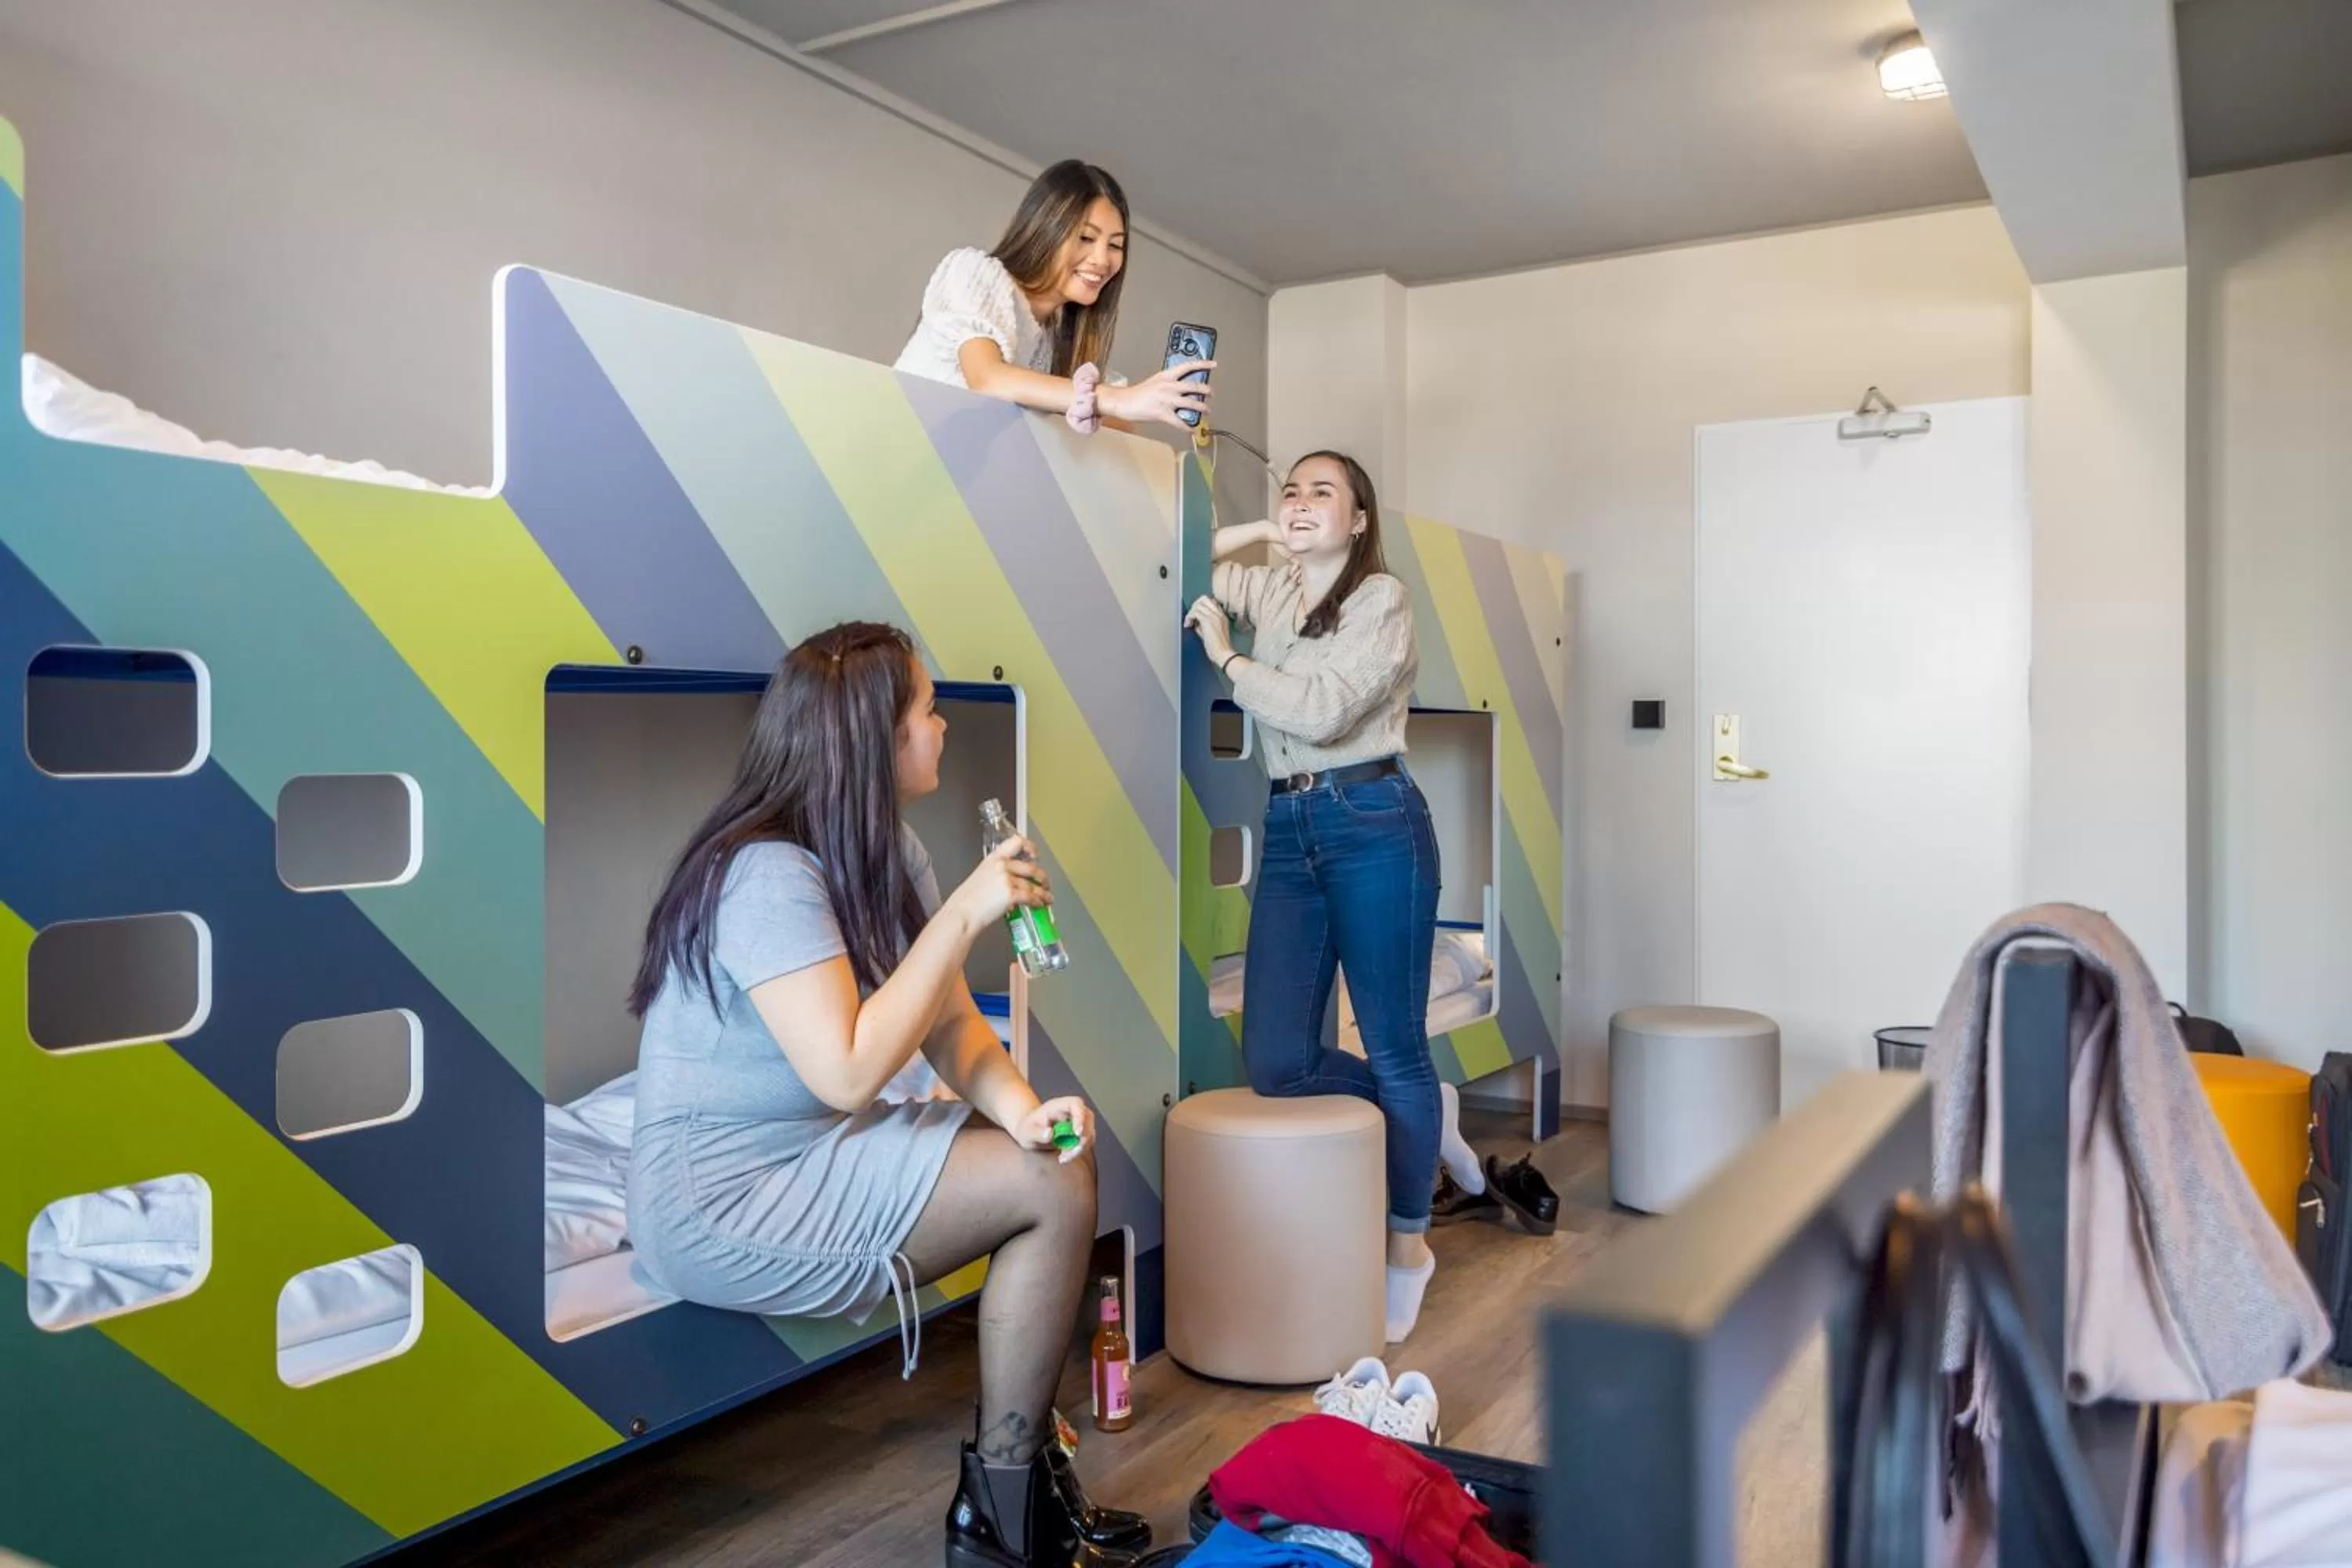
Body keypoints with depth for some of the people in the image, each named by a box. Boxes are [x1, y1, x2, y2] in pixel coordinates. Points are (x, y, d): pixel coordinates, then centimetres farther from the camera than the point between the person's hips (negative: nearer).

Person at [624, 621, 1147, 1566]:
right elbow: (850, 1072, -29)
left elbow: (951, 1025, 2)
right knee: (1055, 1190, -14)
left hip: (813, 1155, 9)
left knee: (1061, 1158, -3)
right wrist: (965, 915, -26)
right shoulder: (768, 872, -23)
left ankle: (1029, 1461, 10)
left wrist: (1020, 1110, -17)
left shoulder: (883, 850, 5)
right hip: (723, 1205, -9)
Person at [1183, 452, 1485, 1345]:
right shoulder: (1267, 592, 13)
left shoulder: (1381, 599, -4)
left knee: (1393, 1047, 3)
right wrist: (1259, 531, 14)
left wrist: (1224, 655, -7)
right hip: (1289, 830, 6)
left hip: (1373, 824, -6)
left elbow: (1320, 711, -17)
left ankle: (1409, 1244, 23)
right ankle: (1421, 1118, 29)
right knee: (1275, 1064, 0)